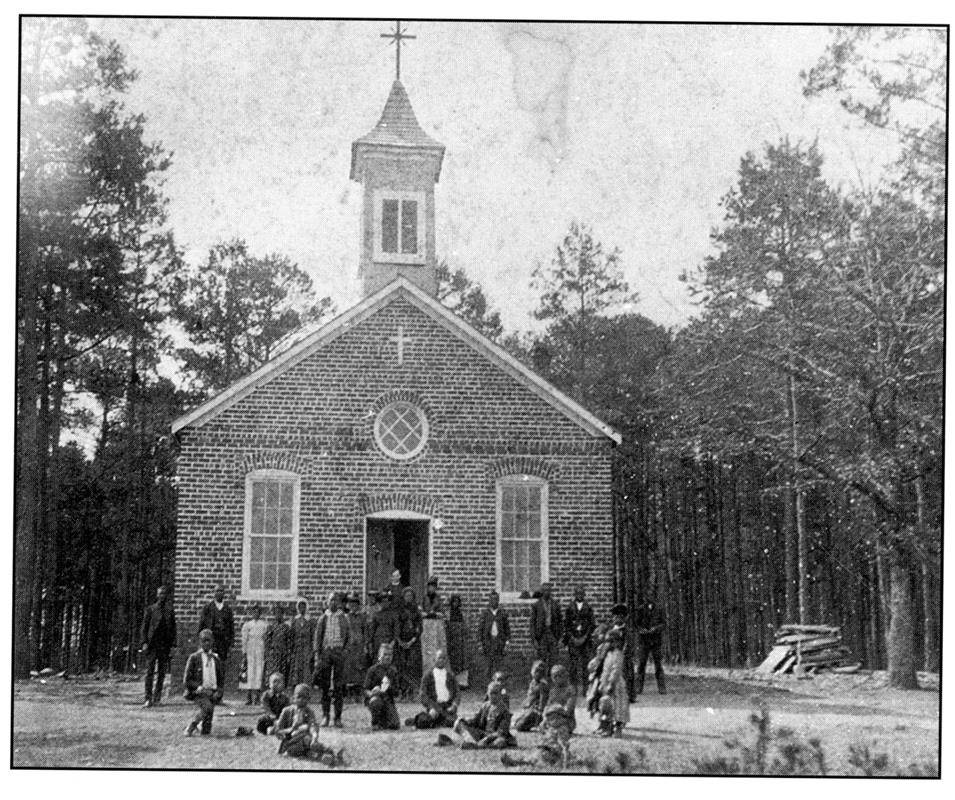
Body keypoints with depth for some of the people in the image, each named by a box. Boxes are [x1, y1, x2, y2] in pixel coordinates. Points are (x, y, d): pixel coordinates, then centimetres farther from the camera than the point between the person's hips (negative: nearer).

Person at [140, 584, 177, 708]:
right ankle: (148, 699, -7)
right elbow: (144, 627, 3)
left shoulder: (170, 611, 10)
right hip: (152, 644, -2)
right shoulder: (150, 609, 4)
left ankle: (157, 697, 14)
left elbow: (173, 628, 11)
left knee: (161, 672, 5)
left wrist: (173, 644, 3)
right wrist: (144, 642, -7)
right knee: (150, 672, -7)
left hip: (165, 645, 2)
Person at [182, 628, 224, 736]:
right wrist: (199, 688, -14)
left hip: (212, 693, 3)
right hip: (198, 692, -3)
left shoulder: (216, 659, 13)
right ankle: (190, 727, -14)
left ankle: (199, 726, 31)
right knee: (207, 707, -35)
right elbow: (186, 681, -1)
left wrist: (218, 691, -1)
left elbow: (221, 679, 17)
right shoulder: (194, 658, 1)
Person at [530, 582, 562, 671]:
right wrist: (534, 639, -5)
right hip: (541, 635, -2)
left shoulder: (555, 605, 7)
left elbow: (558, 621, 12)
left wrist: (558, 636, 7)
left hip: (552, 634, 2)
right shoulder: (536, 605, 1)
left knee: (553, 660, -2)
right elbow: (532, 622, 1)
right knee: (541, 660, -1)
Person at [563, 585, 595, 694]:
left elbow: (592, 624, 5)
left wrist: (585, 636, -6)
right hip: (573, 637, 0)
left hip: (585, 638, 0)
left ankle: (584, 686, 1)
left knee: (585, 662, -3)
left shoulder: (588, 608, 6)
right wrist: (571, 637, -4)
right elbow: (566, 623, 6)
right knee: (573, 662, -5)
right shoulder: (570, 607, 5)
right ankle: (573, 686, -2)